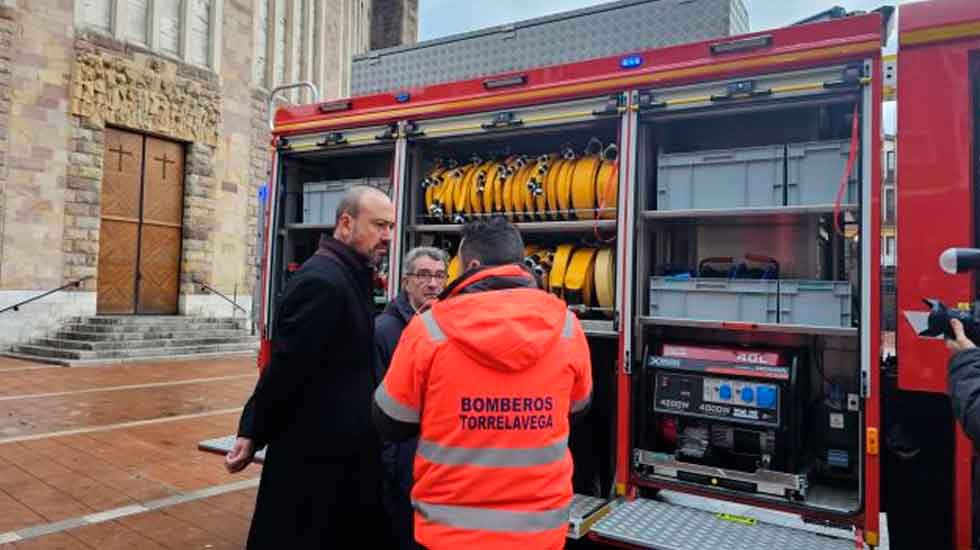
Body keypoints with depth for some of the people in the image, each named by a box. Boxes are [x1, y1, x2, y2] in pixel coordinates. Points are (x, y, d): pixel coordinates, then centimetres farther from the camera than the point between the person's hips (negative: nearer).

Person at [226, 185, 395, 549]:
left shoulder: (348, 276, 10)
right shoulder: (322, 281, -22)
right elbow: (286, 367, -22)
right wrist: (253, 435, -13)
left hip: (339, 448, 9)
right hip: (313, 453, -9)